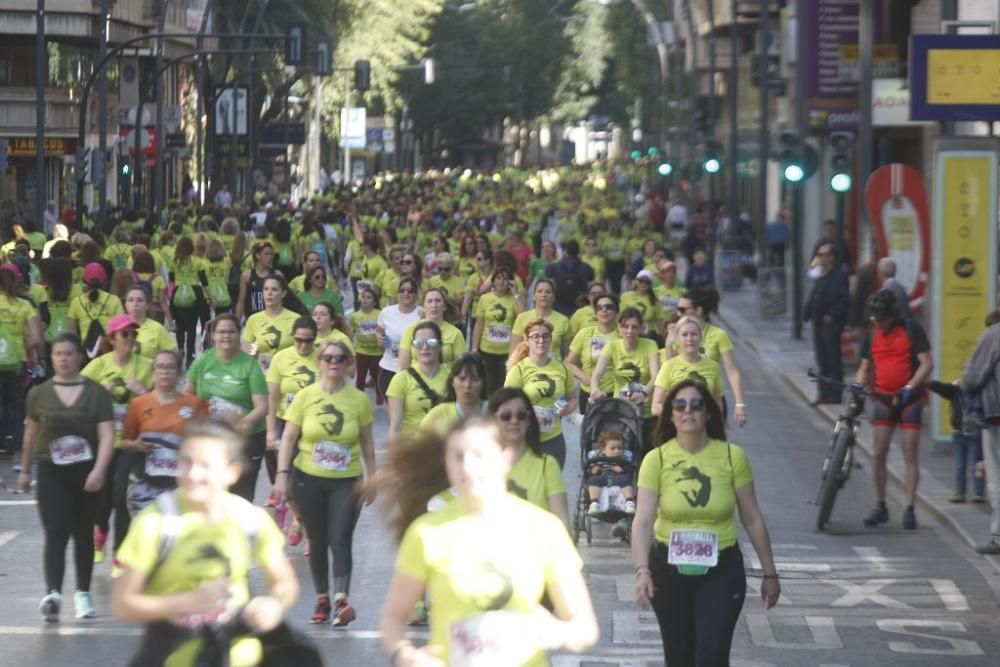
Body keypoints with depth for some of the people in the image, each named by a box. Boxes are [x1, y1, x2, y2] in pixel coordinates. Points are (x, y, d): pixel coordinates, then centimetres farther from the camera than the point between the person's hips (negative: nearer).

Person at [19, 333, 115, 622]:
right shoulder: (39, 394, 3)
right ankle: (53, 593, -28)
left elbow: (107, 436, -9)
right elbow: (31, 435, 16)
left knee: (83, 534, 12)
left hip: (86, 471, 0)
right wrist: (25, 470, 23)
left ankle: (82, 593, 26)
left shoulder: (96, 393, -2)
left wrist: (98, 470, -22)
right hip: (51, 471, 0)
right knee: (56, 533, -14)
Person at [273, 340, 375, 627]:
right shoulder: (305, 396, -2)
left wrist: (371, 479, 5)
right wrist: (282, 475, -10)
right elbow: (288, 438, -2)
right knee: (317, 541, 8)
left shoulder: (359, 399, 0)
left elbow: (367, 442, 7)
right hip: (308, 479, 1)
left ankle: (341, 601, -22)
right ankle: (322, 600, 19)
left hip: (347, 481, -1)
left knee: (341, 539, -13)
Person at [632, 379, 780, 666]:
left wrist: (769, 572, 5)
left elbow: (752, 519, 0)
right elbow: (643, 521, -18)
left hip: (721, 570, -1)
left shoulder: (732, 456, -8)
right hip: (670, 569, 1)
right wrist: (642, 570, -33)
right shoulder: (657, 459, -9)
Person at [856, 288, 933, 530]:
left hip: (909, 400, -4)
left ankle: (909, 509, -1)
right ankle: (880, 507, 10)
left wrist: (909, 388, -22)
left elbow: (927, 363, -11)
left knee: (910, 455, -3)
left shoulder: (911, 329, -7)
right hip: (883, 399, 4)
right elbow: (865, 368, 14)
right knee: (879, 455, -1)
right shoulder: (873, 336, 7)